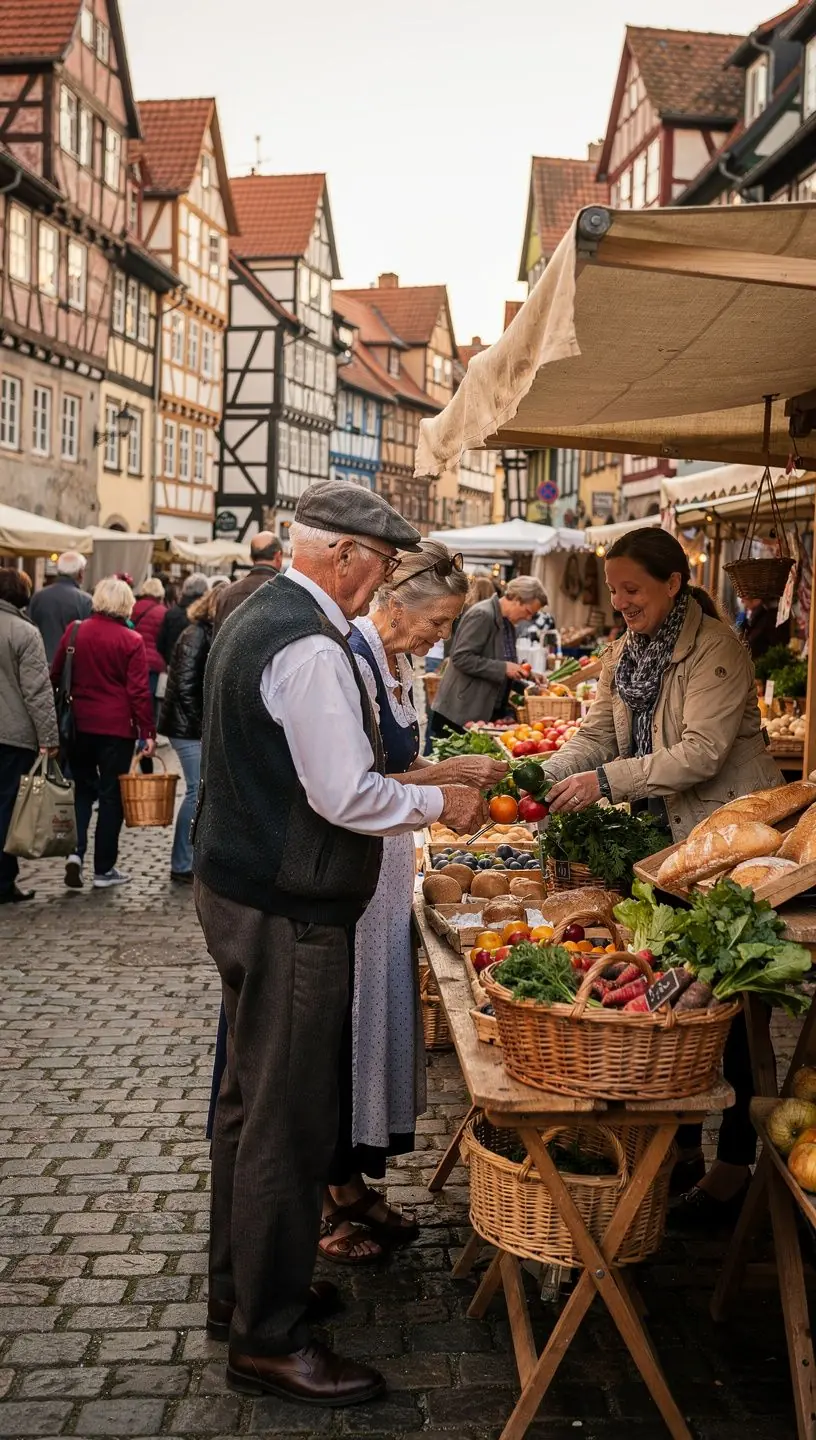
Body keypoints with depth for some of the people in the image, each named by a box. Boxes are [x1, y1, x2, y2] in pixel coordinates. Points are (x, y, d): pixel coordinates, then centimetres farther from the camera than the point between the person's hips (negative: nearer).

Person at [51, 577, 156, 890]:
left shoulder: (74, 631, 1)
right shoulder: (131, 641, -9)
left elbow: (56, 676, 7)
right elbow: (139, 691, -12)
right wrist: (148, 732, -8)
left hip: (79, 723, 4)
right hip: (117, 727, -3)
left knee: (83, 788, 19)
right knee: (112, 795, 6)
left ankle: (76, 850, -1)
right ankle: (104, 869, 10)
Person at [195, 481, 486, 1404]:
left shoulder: (256, 619, 12)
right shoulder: (311, 648, -21)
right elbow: (347, 796, -24)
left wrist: (403, 786, 19)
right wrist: (439, 803, -8)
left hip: (237, 889, 11)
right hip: (287, 914, -11)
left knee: (250, 1100, 20)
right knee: (289, 1120, 0)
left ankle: (238, 1288, 36)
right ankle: (268, 1339, 12)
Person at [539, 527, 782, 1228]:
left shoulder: (717, 650, -16)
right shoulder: (626, 653, 10)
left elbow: (701, 753, -23)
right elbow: (598, 734, 8)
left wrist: (606, 781, -27)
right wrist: (544, 775, -11)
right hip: (667, 841, 8)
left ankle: (734, 1166, 10)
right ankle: (682, 1148, 25)